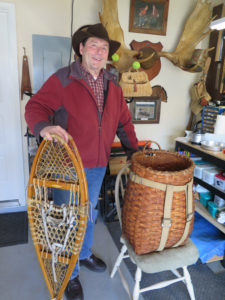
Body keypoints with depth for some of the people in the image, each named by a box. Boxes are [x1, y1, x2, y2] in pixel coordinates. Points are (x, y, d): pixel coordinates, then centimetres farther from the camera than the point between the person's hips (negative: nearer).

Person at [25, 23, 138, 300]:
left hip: (98, 166, 6)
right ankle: (70, 275, 33)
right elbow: (35, 107, -13)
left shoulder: (112, 86, 9)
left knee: (89, 215, 23)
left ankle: (84, 254, 49)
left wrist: (133, 151, 7)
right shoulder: (62, 80, -9)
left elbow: (124, 121, 13)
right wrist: (44, 127, -34)